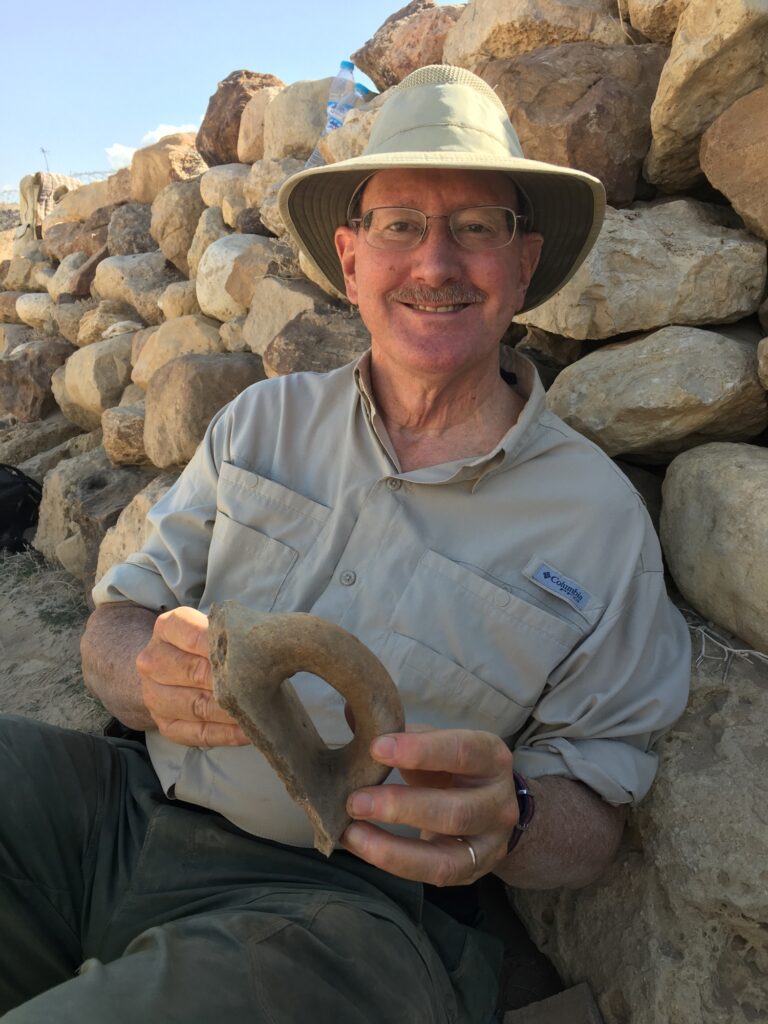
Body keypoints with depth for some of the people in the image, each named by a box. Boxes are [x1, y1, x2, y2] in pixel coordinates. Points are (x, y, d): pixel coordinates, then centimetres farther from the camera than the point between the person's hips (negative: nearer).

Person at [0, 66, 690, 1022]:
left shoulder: (598, 518, -4)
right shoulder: (262, 420, 5)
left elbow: (588, 828, 1)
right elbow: (115, 626, 4)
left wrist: (506, 821, -22)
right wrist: (155, 676, -19)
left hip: (339, 897, -2)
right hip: (133, 805, 4)